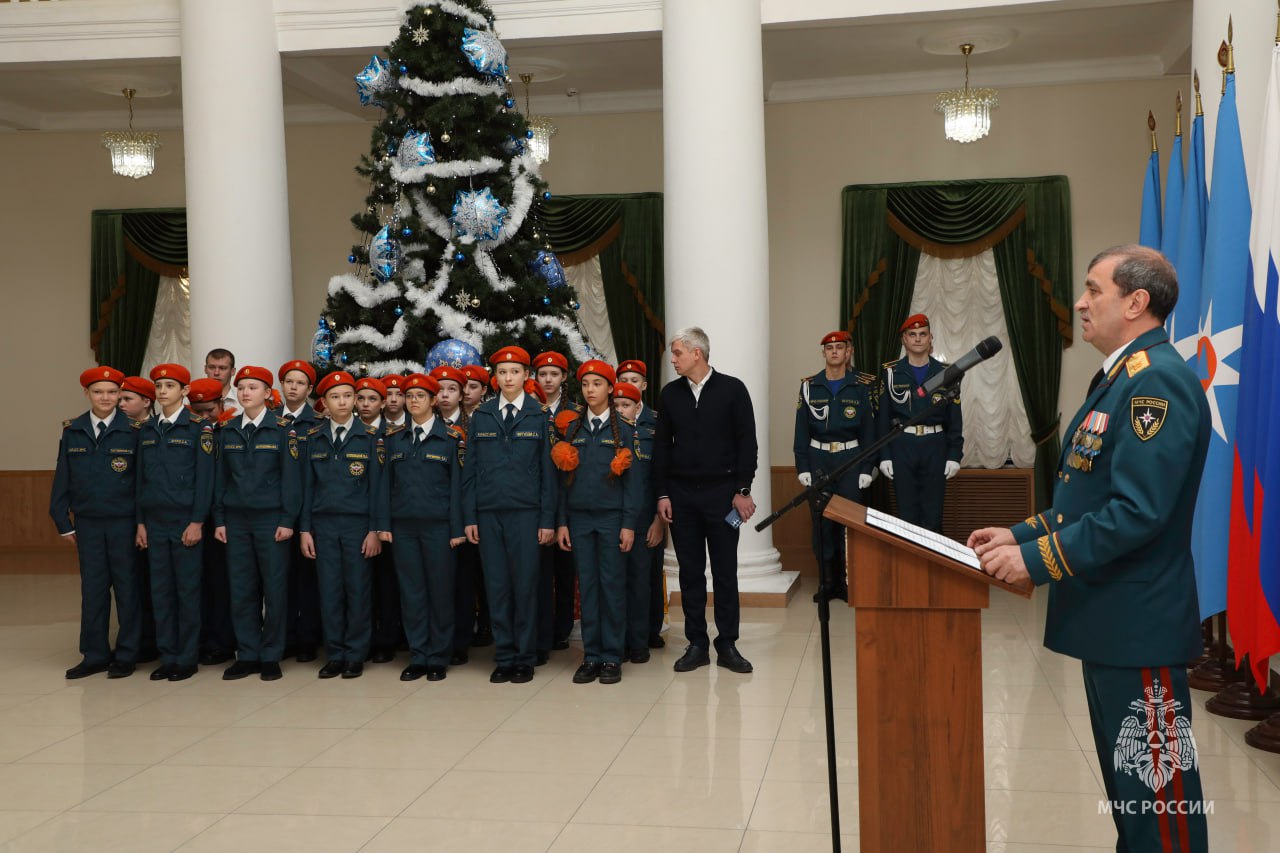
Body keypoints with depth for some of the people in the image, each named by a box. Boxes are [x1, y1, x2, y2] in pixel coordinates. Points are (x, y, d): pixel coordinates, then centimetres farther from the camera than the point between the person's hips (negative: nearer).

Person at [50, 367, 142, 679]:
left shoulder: (133, 431, -4)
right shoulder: (72, 431, 5)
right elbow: (62, 479, 8)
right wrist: (63, 522, 5)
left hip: (124, 521, -3)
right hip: (87, 523, 3)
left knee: (126, 586, 5)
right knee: (92, 587, 8)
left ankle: (126, 655, 15)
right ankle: (95, 655, 17)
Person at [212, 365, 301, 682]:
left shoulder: (283, 429, -3)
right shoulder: (227, 431, 9)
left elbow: (291, 477, -5)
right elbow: (222, 478, 11)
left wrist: (288, 521, -10)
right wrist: (219, 519, 6)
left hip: (270, 519, -4)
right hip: (237, 520, 4)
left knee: (274, 588, 0)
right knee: (241, 589, 5)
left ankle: (271, 657, 10)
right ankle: (247, 655, 13)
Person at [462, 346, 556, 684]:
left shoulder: (539, 416, 4)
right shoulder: (481, 415, 9)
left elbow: (547, 469, 3)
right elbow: (470, 469, 9)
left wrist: (548, 519, -2)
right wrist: (469, 516, 3)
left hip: (525, 512, -2)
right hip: (489, 513, 2)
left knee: (525, 586, 0)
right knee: (496, 586, 4)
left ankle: (525, 659, 11)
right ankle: (504, 658, 13)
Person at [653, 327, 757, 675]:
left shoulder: (732, 389, -3)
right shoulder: (670, 394, 6)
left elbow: (747, 442, -3)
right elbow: (662, 446, 8)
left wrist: (742, 490, -7)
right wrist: (662, 494, 3)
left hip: (721, 492, -2)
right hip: (681, 493, 3)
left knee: (725, 570, 4)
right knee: (690, 571, 7)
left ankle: (727, 645, 12)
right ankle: (696, 644, 15)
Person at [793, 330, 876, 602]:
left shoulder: (863, 385, 1)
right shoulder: (810, 386, 5)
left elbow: (869, 428, 1)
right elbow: (801, 429, 5)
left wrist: (867, 468, -5)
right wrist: (802, 466, -2)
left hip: (850, 459, -2)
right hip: (818, 459, 2)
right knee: (821, 521, 3)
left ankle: (849, 582, 8)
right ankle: (827, 581, 13)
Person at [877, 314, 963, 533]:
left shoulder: (944, 373, 4)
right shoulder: (891, 373, 2)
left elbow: (955, 418, 4)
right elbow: (882, 417, 2)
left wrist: (955, 455, -2)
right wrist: (884, 456, -4)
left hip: (935, 447, 0)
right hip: (902, 447, 0)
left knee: (933, 514, 4)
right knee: (907, 513, 4)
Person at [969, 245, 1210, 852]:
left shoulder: (1158, 380, -19)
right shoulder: (1121, 377, 14)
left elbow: (1137, 512, -26)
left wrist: (1035, 560, -20)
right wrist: (1021, 534, 10)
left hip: (1136, 624, -10)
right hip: (1109, 618, 10)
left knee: (1156, 788, 1)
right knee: (1125, 780, 19)